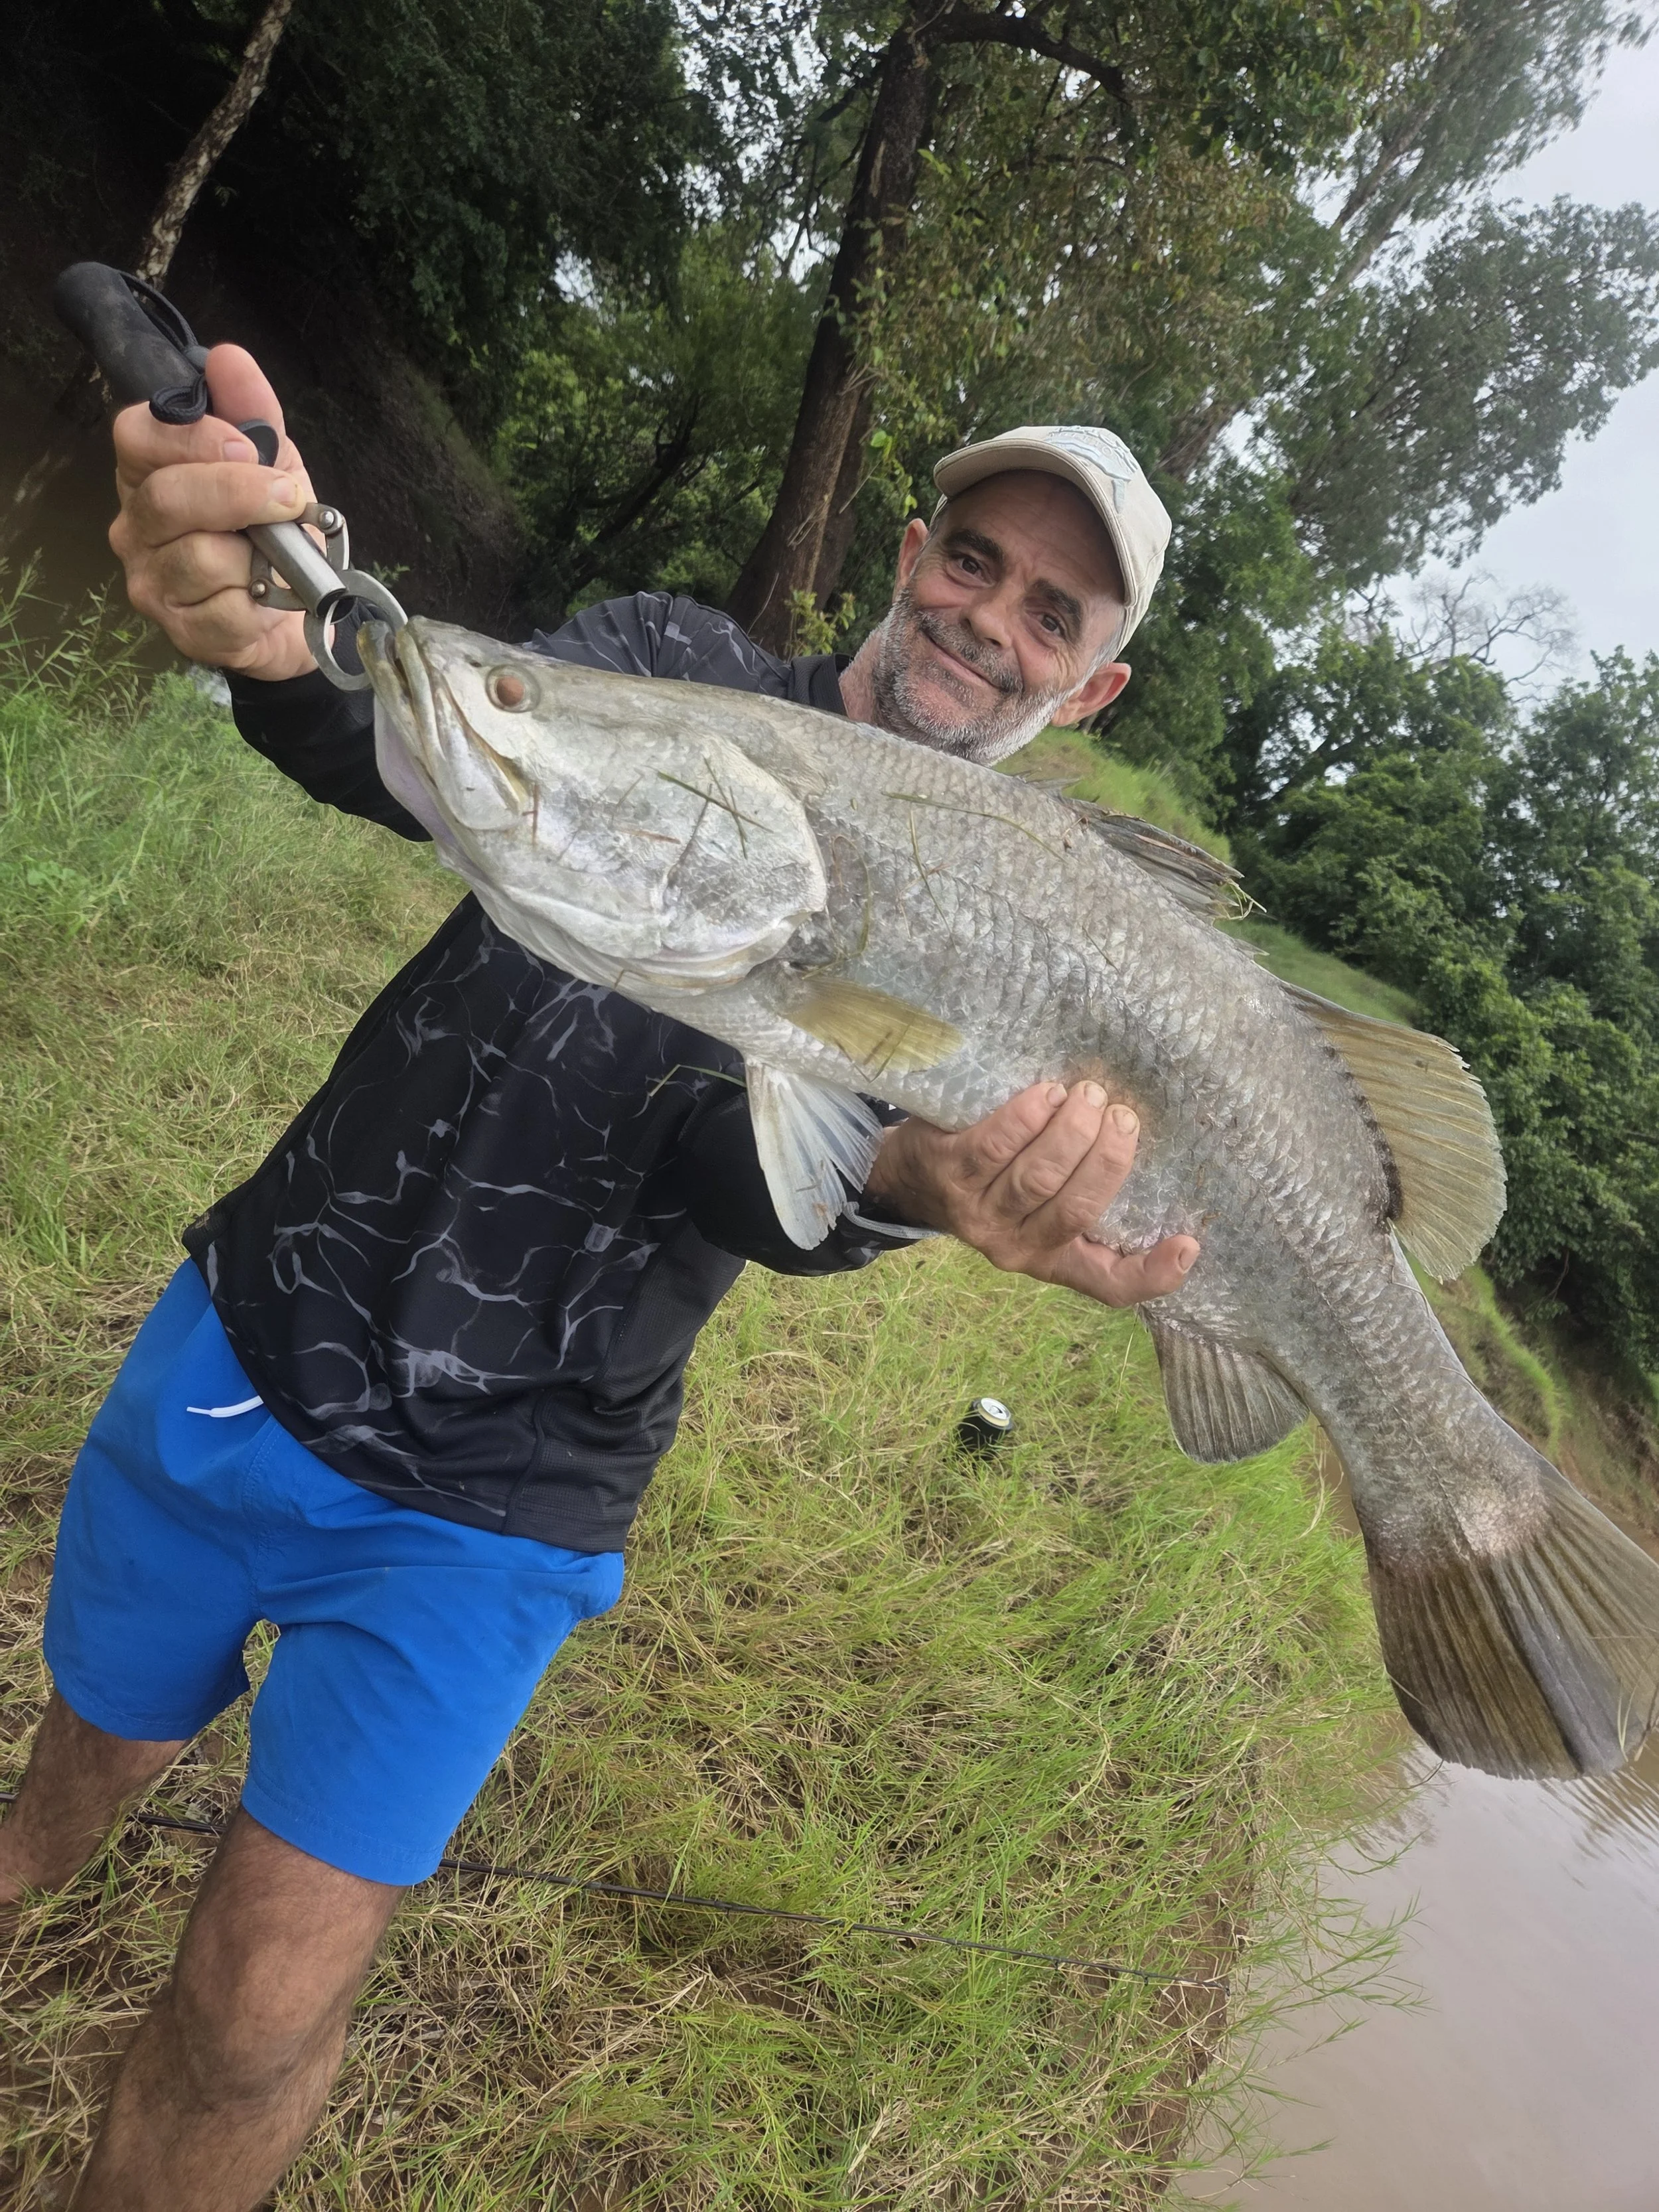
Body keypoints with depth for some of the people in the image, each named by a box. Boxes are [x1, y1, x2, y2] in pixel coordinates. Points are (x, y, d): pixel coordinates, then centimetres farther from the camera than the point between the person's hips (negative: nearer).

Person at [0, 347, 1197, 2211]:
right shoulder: (674, 669, -1)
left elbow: (746, 1161, -21)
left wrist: (923, 1184, -45)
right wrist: (277, 629, -43)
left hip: (486, 1510, -2)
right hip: (251, 1338, 3)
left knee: (261, 2008, -2)